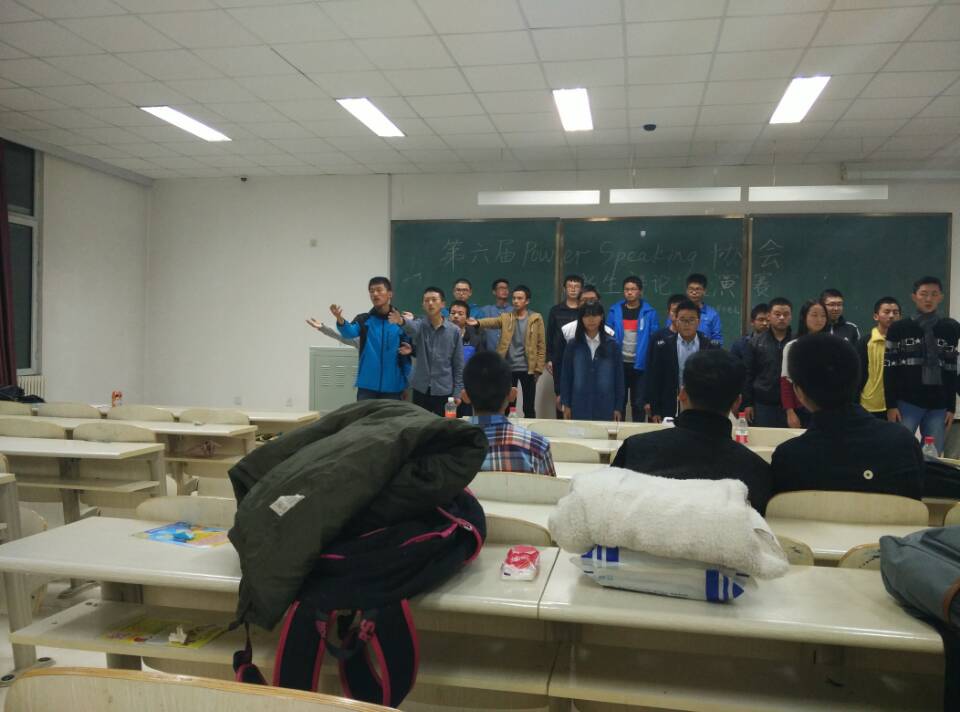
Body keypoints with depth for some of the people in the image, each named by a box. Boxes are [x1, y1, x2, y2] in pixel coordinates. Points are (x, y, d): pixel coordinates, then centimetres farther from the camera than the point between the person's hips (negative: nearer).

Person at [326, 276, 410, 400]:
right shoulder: (363, 320, 2)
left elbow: (410, 347, 11)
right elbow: (350, 332, -18)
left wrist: (409, 350, -12)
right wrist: (340, 320, -38)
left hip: (393, 386, 0)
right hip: (367, 385, 0)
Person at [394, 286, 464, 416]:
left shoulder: (454, 330, 0)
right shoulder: (420, 325, 0)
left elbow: (458, 364, 3)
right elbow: (411, 328, -27)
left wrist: (457, 392, -2)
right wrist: (402, 321, -51)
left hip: (444, 391, 0)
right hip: (421, 390, 1)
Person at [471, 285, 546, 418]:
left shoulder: (536, 319, 2)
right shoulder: (505, 317, 7)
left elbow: (541, 346, 1)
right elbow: (492, 321, -14)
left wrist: (538, 369, -5)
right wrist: (478, 322, -36)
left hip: (527, 369, -2)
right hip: (508, 368, 2)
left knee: (529, 408, 5)